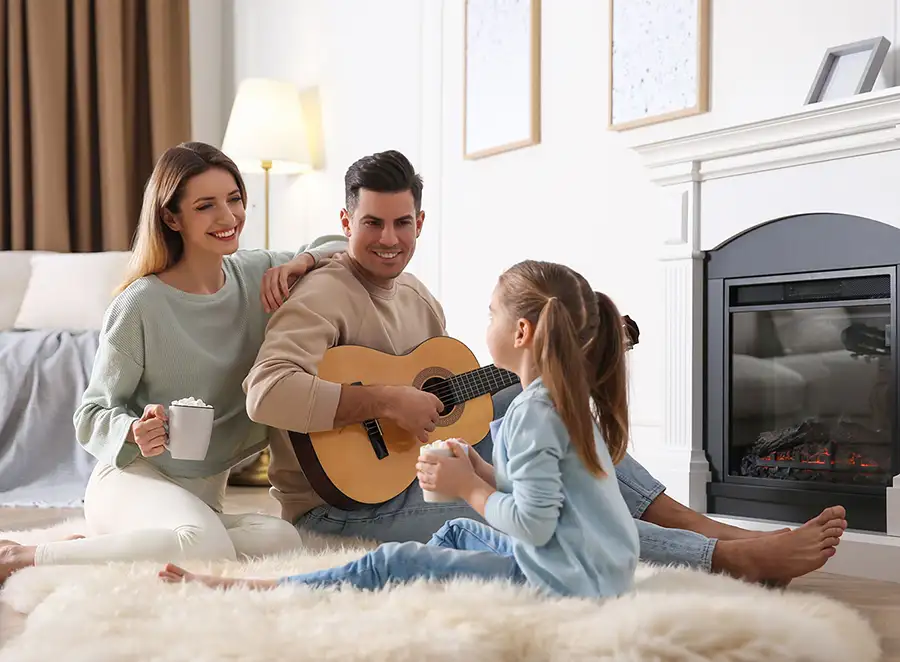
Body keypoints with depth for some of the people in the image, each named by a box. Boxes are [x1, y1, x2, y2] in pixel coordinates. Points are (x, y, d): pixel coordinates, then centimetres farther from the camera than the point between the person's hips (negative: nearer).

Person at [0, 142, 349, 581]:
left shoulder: (258, 275, 4)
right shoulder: (140, 305, -12)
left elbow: (343, 249, 17)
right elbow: (92, 413, -5)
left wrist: (304, 261, -5)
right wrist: (134, 431, -27)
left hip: (202, 494, 6)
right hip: (131, 478, -6)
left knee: (280, 540, -28)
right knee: (205, 546, -38)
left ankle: (99, 548, -8)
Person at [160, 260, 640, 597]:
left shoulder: (532, 413, -18)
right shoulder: (567, 399, 13)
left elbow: (532, 522, -23)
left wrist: (468, 488, -10)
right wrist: (480, 472, 6)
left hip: (562, 578, -10)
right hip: (596, 565, 10)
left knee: (392, 563, -6)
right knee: (459, 532, 28)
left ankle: (253, 590, -1)